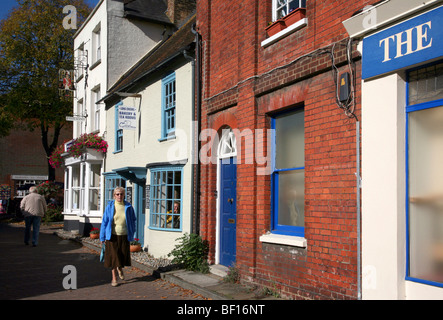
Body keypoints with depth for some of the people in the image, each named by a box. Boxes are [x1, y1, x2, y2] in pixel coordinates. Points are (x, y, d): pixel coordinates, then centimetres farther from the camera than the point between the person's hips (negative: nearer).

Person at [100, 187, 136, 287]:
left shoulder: (128, 207, -1)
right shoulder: (110, 206, -4)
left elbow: (133, 221, 9)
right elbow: (104, 221, 1)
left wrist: (132, 235, 7)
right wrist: (103, 237, 0)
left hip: (124, 236, 1)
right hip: (112, 235, -1)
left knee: (123, 256, 7)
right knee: (113, 256, -1)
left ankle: (120, 269, 41)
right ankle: (114, 278, 13)